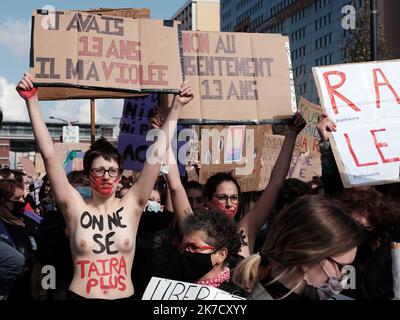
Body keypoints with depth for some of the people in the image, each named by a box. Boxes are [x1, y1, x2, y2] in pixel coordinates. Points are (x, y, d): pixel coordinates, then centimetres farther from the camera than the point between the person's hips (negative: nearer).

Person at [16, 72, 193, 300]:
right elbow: (49, 154, -10)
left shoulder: (131, 206, -3)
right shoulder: (75, 207, -5)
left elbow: (157, 154, -6)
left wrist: (177, 107, -8)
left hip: (125, 296, 1)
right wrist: (32, 101, -15)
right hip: (80, 296, -1)